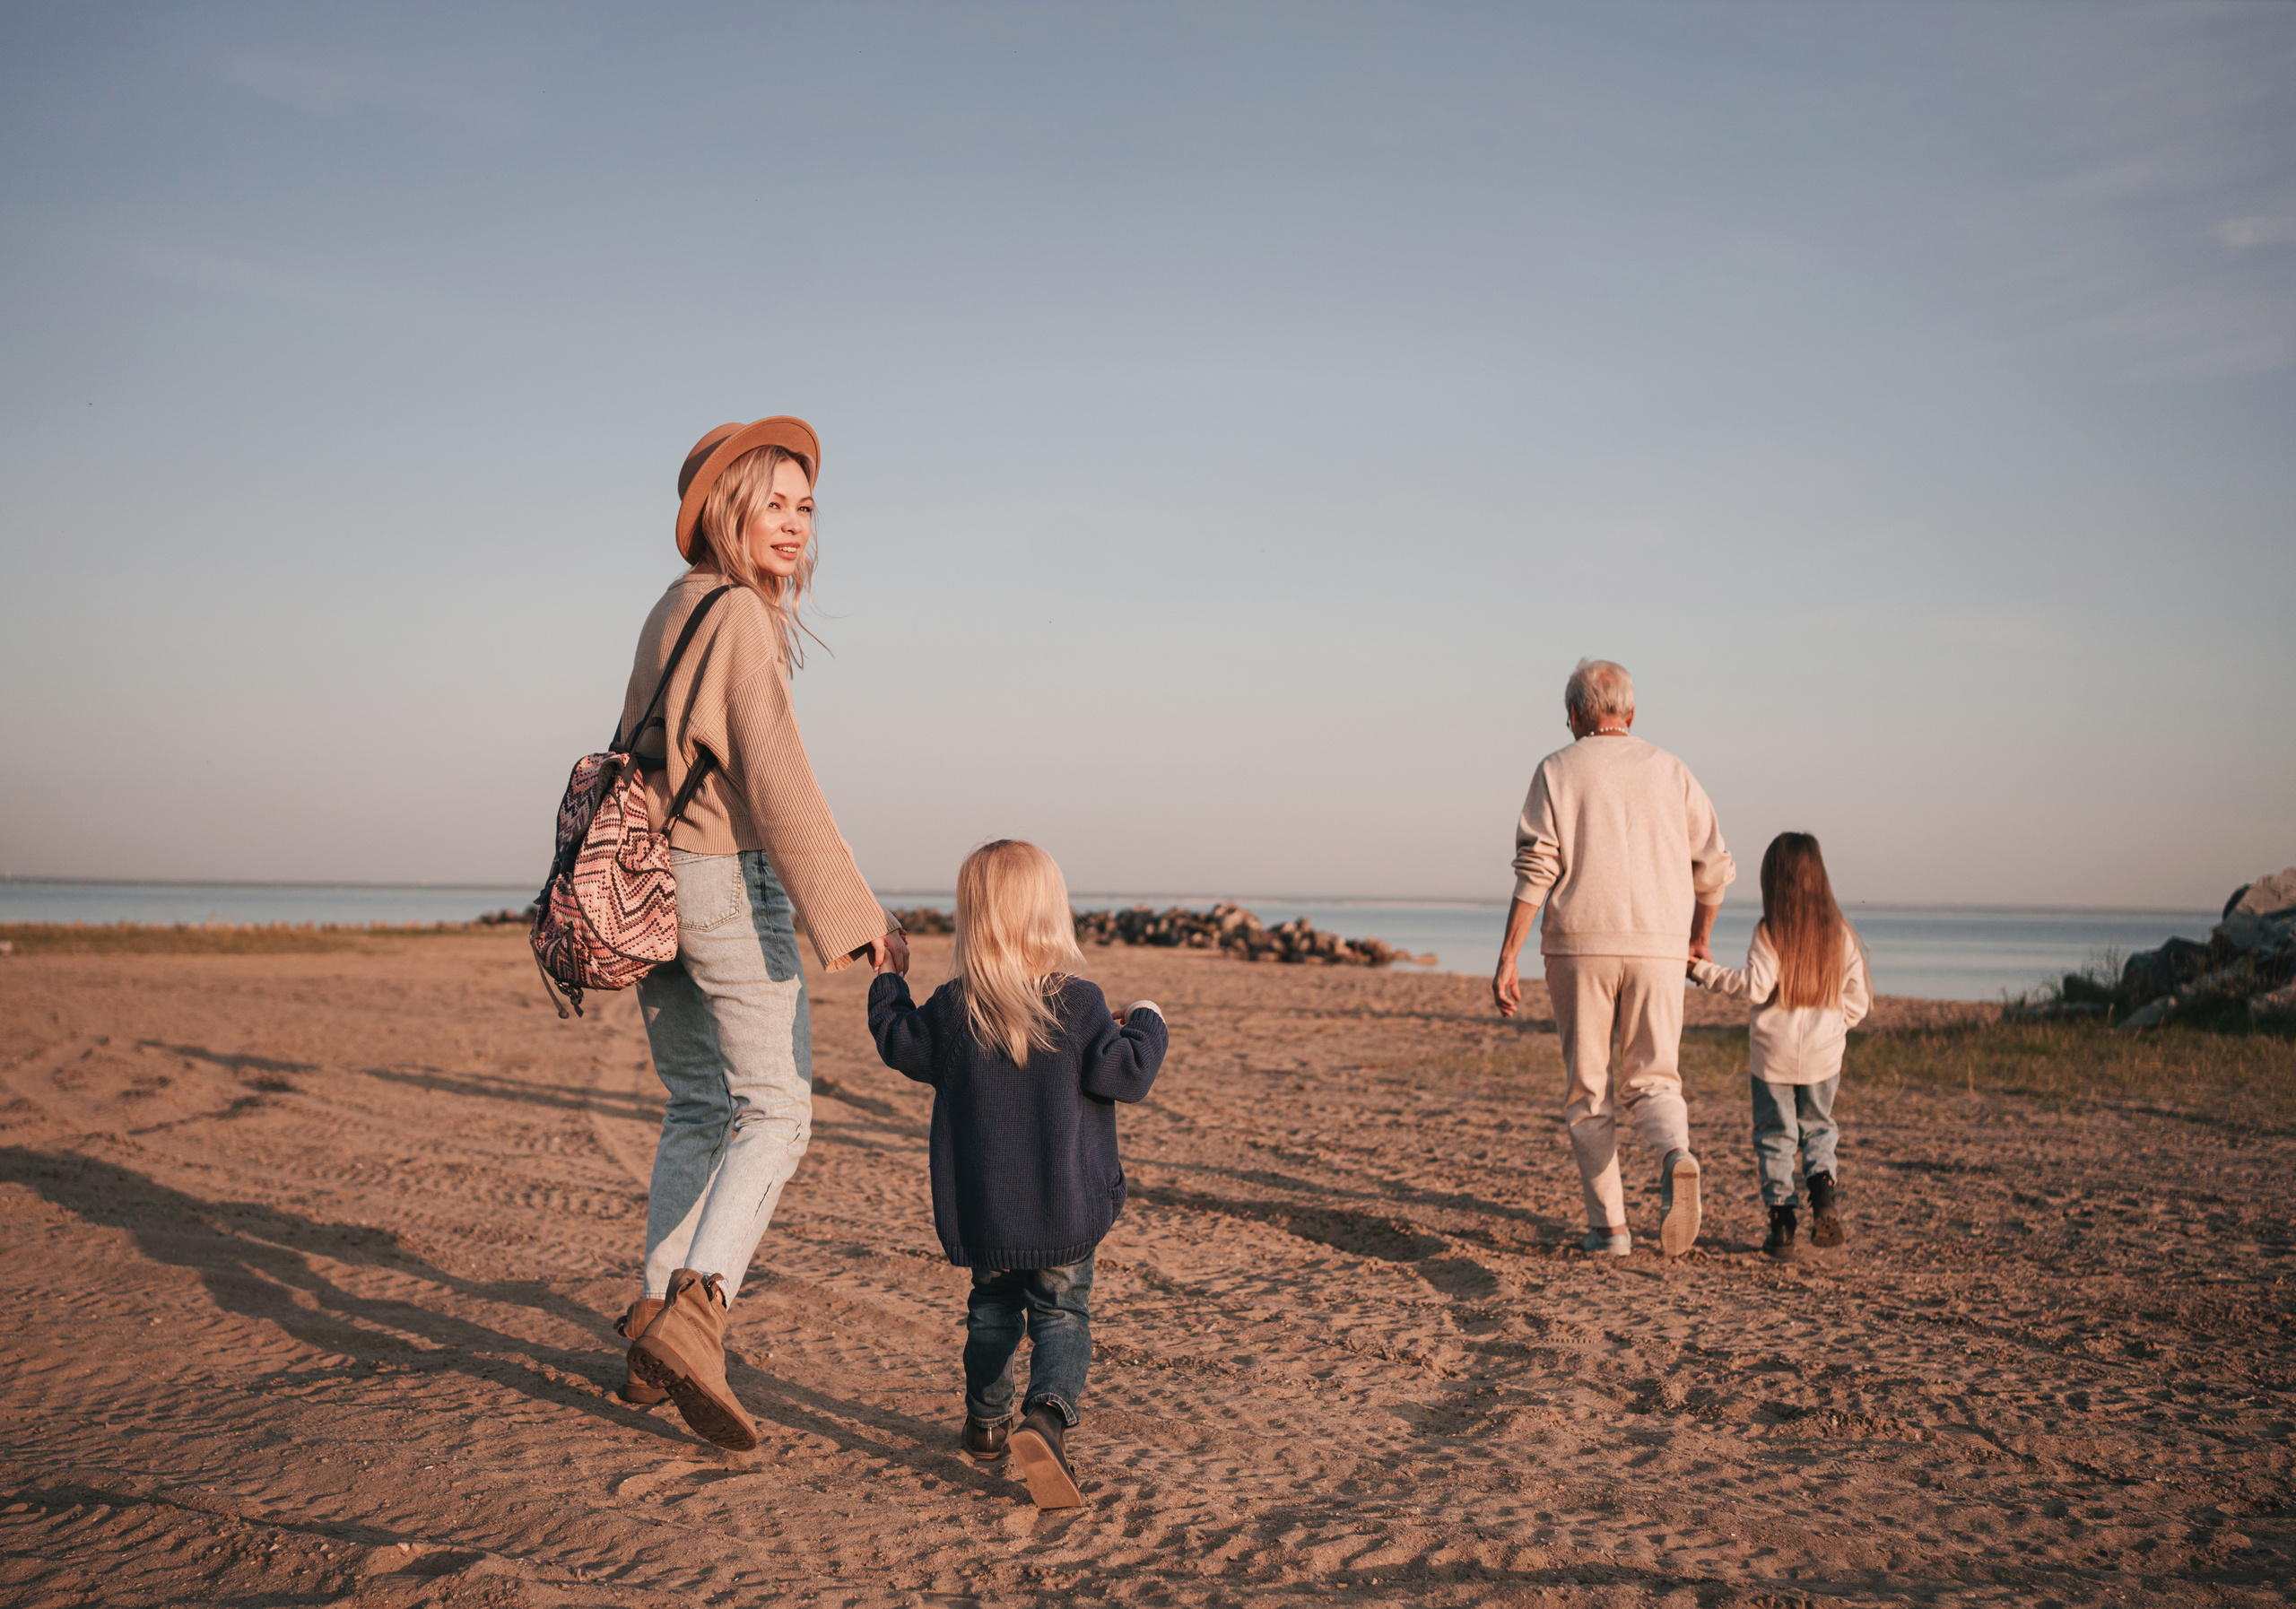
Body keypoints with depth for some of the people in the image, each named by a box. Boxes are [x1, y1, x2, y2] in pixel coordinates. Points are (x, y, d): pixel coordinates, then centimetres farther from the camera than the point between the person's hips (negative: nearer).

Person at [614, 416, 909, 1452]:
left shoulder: (671, 611, 16)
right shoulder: (740, 617, -12)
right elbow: (775, 782, -18)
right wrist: (852, 916, -18)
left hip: (647, 879, 9)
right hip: (725, 880, -9)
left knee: (697, 1110, 14)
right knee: (773, 1112, -6)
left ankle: (656, 1323, 14)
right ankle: (693, 1312, -21)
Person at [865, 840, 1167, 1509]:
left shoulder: (952, 1010, -5)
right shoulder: (1078, 1004, -12)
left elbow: (899, 1042, 11)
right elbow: (1123, 1073, -10)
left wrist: (888, 979, 26)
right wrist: (1146, 1026, 10)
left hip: (981, 1211, 2)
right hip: (1064, 1208, -2)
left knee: (993, 1309, 22)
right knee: (1062, 1315, 5)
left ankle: (987, 1423, 33)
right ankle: (1048, 1415, -19)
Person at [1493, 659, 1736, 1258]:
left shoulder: (1559, 770, 2)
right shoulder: (1669, 770, 11)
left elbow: (1535, 869, -8)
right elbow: (1713, 865, 11)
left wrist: (1506, 959, -7)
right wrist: (1700, 937, 28)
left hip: (1580, 944, -2)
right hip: (1657, 946, 2)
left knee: (1587, 1091, 9)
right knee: (1651, 1082, 8)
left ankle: (1608, 1226, 7)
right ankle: (1677, 1158, -24)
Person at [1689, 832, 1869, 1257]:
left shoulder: (1769, 932, -10)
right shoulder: (1840, 934, -1)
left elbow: (1755, 986, -19)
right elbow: (1857, 999, 1)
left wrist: (1704, 971, -10)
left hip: (1773, 1054, -2)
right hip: (1823, 1053, 2)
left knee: (1775, 1135, 8)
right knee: (1818, 1127, 19)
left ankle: (1781, 1222, 5)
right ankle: (1823, 1194, -4)